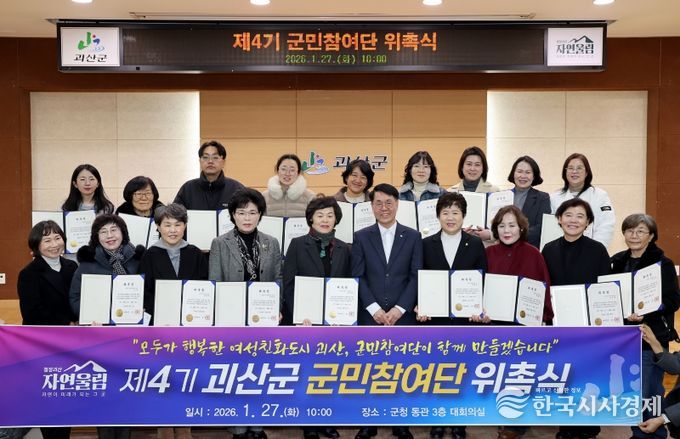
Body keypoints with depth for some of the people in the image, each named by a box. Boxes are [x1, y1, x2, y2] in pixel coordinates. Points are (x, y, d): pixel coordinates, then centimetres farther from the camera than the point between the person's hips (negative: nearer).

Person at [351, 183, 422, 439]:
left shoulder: (412, 237, 6)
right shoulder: (361, 237, 5)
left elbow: (416, 277, 0)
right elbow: (358, 277, 0)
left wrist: (399, 309, -10)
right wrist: (374, 309, -10)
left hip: (403, 316, 0)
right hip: (370, 316, 0)